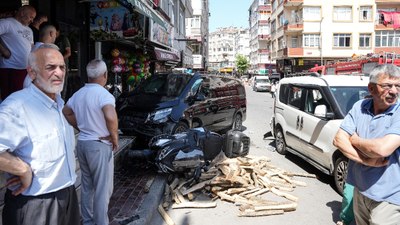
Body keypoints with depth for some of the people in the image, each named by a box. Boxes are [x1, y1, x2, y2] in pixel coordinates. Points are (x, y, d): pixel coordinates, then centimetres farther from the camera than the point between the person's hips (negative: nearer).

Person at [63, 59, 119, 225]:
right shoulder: (103, 94, -18)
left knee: (87, 186, 20)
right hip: (99, 145, -8)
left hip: (82, 143, 8)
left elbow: (66, 113, 20)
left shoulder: (78, 94, 6)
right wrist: (115, 137, -19)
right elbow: (111, 117, -35)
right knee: (102, 189, 4)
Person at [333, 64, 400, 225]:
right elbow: (338, 139, -7)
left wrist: (354, 139, -11)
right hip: (360, 191, 5)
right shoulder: (360, 107, -1)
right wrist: (367, 160, -20)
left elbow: (383, 149, -29)